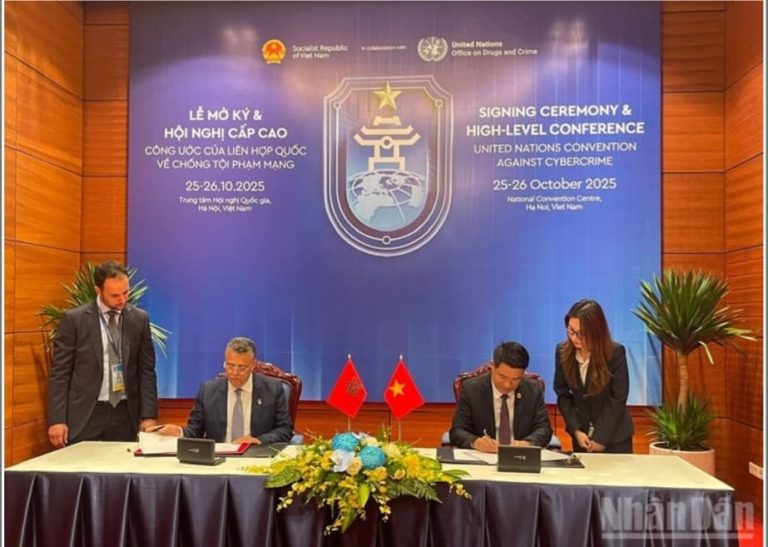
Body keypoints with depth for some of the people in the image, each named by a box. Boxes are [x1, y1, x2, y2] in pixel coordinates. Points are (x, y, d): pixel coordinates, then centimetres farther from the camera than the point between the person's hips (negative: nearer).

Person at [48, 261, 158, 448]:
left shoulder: (140, 319, 4)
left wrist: (148, 415, -2)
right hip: (85, 415, -2)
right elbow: (60, 373, -2)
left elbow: (146, 371, 5)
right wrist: (57, 419, -8)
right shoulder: (73, 319, -3)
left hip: (125, 414, 2)